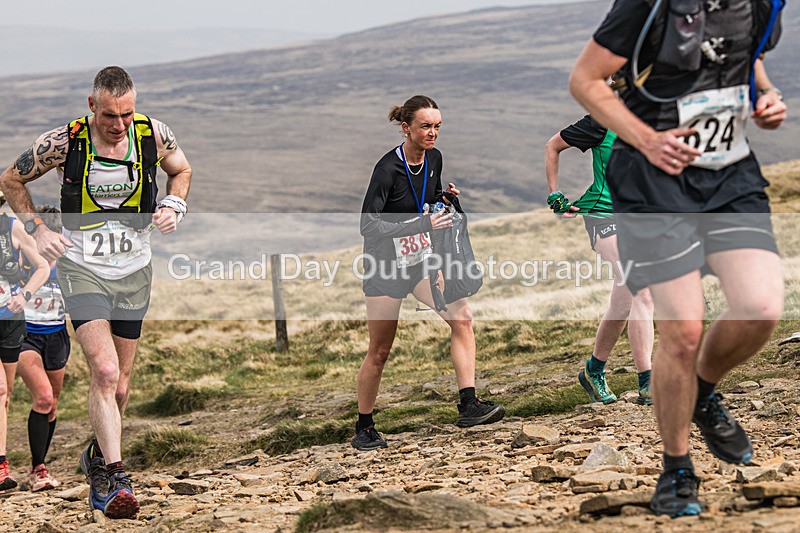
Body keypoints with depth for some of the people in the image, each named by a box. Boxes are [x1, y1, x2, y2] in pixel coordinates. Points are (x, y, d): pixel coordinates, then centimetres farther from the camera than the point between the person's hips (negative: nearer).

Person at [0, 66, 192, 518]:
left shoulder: (154, 134, -7)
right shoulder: (64, 142, -13)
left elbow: (181, 170, 16)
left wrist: (174, 206, -2)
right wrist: (38, 230, -4)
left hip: (134, 271, 3)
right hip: (82, 268, -3)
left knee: (119, 384, 11)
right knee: (105, 371, -20)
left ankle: (99, 455, 36)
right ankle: (114, 478, -19)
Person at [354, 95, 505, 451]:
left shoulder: (433, 158, -1)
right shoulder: (388, 169, -22)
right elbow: (368, 225, -28)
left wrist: (447, 199, -6)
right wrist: (424, 224, -33)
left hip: (420, 259, 6)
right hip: (384, 264, -6)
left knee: (462, 316, -15)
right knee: (380, 352, 2)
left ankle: (468, 405, -17)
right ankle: (364, 428, 18)